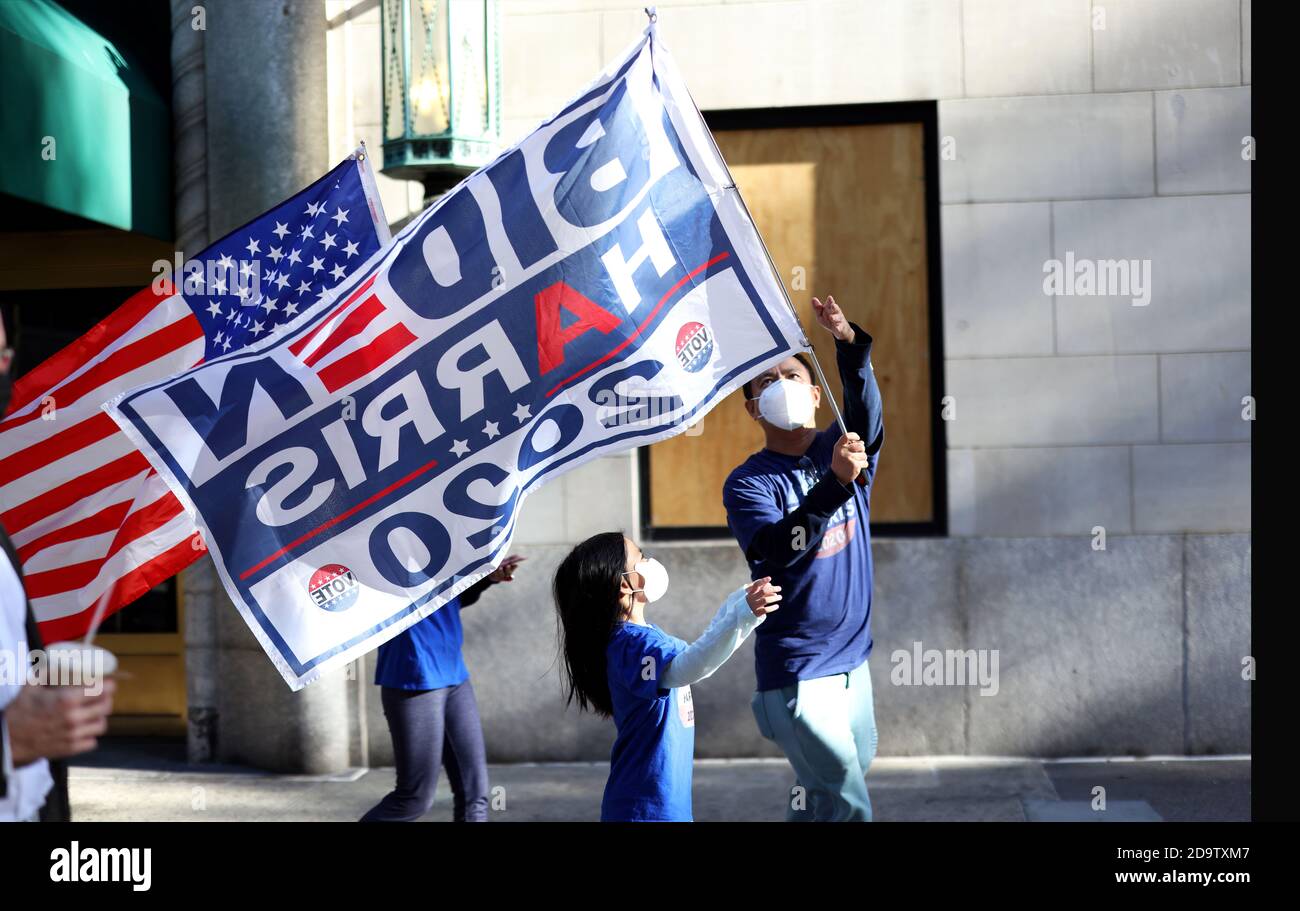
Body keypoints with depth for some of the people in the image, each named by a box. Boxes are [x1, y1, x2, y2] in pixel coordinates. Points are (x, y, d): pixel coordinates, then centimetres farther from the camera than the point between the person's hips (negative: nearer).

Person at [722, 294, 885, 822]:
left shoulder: (845, 450, 3)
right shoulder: (747, 483, -8)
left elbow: (866, 416, -19)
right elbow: (778, 549, -25)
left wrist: (849, 342, -37)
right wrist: (836, 481, -37)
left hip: (853, 662, 5)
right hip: (797, 673, -5)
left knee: (832, 787, 18)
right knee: (846, 806, -7)